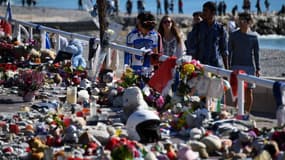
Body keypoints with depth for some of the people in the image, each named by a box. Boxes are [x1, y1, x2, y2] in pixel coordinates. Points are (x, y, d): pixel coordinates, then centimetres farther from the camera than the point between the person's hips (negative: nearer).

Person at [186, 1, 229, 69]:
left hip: (217, 66, 0)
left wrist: (226, 68, 6)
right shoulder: (197, 27, 4)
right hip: (200, 65, 0)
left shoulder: (220, 29, 3)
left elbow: (224, 51, 7)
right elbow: (191, 49, 4)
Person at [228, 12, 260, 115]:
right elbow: (229, 52, 7)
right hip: (236, 66, 0)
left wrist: (258, 68, 4)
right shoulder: (233, 35, 4)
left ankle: (247, 113, 10)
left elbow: (256, 53, 7)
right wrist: (228, 67, 3)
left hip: (250, 67, 0)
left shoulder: (253, 36, 4)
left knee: (249, 91, 1)